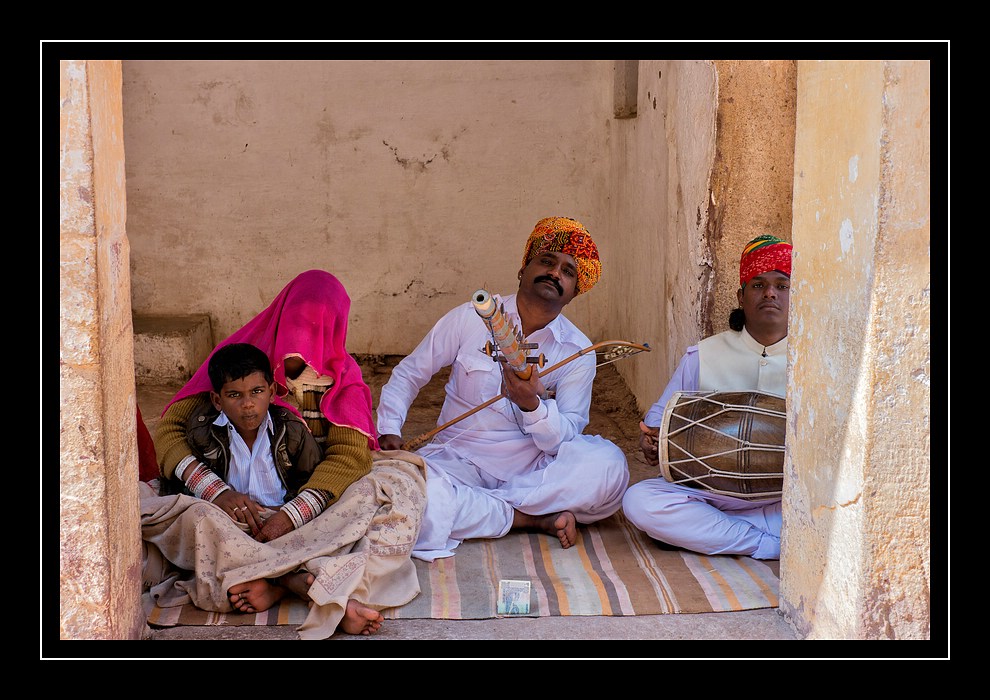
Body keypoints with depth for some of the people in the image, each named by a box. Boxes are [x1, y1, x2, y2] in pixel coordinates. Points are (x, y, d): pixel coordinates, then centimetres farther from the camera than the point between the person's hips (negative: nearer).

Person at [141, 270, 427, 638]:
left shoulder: (341, 377, 4)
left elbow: (351, 453, -11)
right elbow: (170, 427, -3)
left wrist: (293, 513, -26)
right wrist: (218, 491, -20)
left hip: (311, 506, 1)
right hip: (242, 507, 0)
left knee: (397, 484, -25)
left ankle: (273, 582, -34)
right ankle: (302, 579, -35)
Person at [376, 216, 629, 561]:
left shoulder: (578, 351, 0)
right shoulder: (470, 319, -2)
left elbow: (565, 439, -8)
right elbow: (408, 374, 8)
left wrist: (532, 404, -28)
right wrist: (389, 431, -8)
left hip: (532, 466, 1)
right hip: (460, 460, -1)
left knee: (608, 465, -28)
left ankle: (470, 510, -19)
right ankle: (532, 518, -17)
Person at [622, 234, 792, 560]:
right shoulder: (703, 356, 6)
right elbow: (660, 415, 13)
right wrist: (651, 440, -11)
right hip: (712, 490, 1)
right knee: (638, 501, -28)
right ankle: (773, 542, -22)